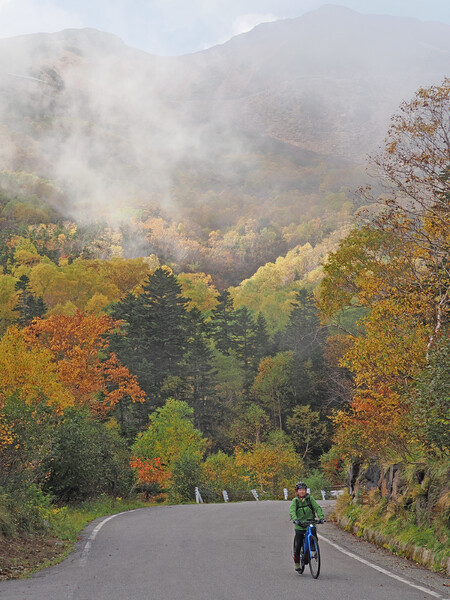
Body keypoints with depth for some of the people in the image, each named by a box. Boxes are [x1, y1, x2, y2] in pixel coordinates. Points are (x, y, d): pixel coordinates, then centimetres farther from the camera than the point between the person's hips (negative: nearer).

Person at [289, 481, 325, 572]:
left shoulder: (310, 498, 1)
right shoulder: (295, 500, -1)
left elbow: (317, 508, -8)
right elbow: (292, 511, -16)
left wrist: (321, 517, -25)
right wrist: (295, 519, -35)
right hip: (299, 526, 0)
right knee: (297, 546, 0)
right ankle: (297, 563, 19)